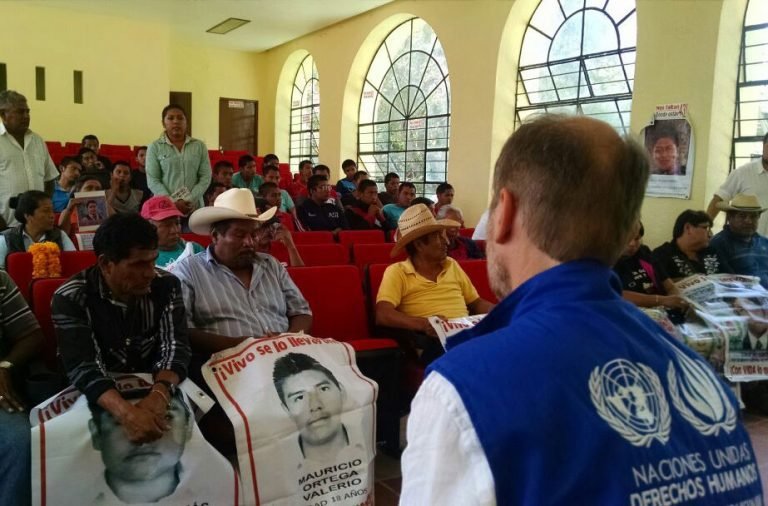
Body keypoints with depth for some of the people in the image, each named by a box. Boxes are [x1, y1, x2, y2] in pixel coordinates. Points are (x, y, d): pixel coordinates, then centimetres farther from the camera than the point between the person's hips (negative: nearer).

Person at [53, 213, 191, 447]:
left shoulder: (166, 285, -5)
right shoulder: (70, 298, -12)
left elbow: (175, 347, -12)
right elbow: (84, 367, -22)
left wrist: (160, 393, -33)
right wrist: (125, 412, -39)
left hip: (154, 388, 2)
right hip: (99, 399, -1)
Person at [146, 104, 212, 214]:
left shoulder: (199, 146, 10)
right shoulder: (155, 147, 5)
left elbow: (206, 177, 4)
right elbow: (152, 180, -1)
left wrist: (189, 200, -10)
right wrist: (173, 203, -13)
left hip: (194, 208, 1)